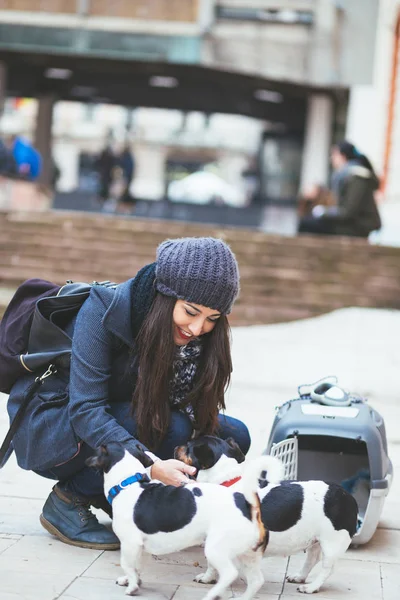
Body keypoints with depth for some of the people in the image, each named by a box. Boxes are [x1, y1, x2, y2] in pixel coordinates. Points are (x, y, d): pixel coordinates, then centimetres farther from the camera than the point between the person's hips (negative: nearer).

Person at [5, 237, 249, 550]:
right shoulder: (105, 309, -28)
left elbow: (193, 407, -10)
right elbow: (85, 410, -34)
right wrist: (152, 465, -46)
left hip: (121, 420, 7)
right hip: (49, 425, -7)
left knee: (234, 436, -7)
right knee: (171, 428, -30)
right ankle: (69, 500, -12)